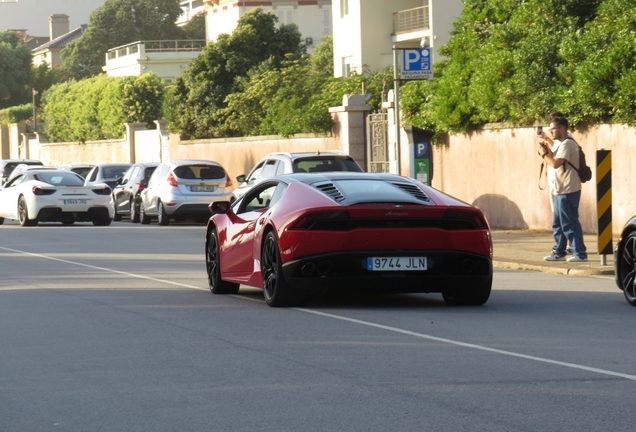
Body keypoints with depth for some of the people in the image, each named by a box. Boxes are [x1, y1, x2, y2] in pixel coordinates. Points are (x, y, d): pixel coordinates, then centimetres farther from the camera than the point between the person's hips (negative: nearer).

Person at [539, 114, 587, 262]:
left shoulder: (567, 144, -14)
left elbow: (555, 164, -24)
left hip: (568, 191, -11)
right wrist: (548, 151, 4)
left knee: (569, 223, -9)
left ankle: (580, 254, -8)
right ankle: (559, 253, 23)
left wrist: (544, 154, -8)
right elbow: (555, 162, 17)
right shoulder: (563, 144, 18)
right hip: (561, 191, 11)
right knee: (558, 223, 15)